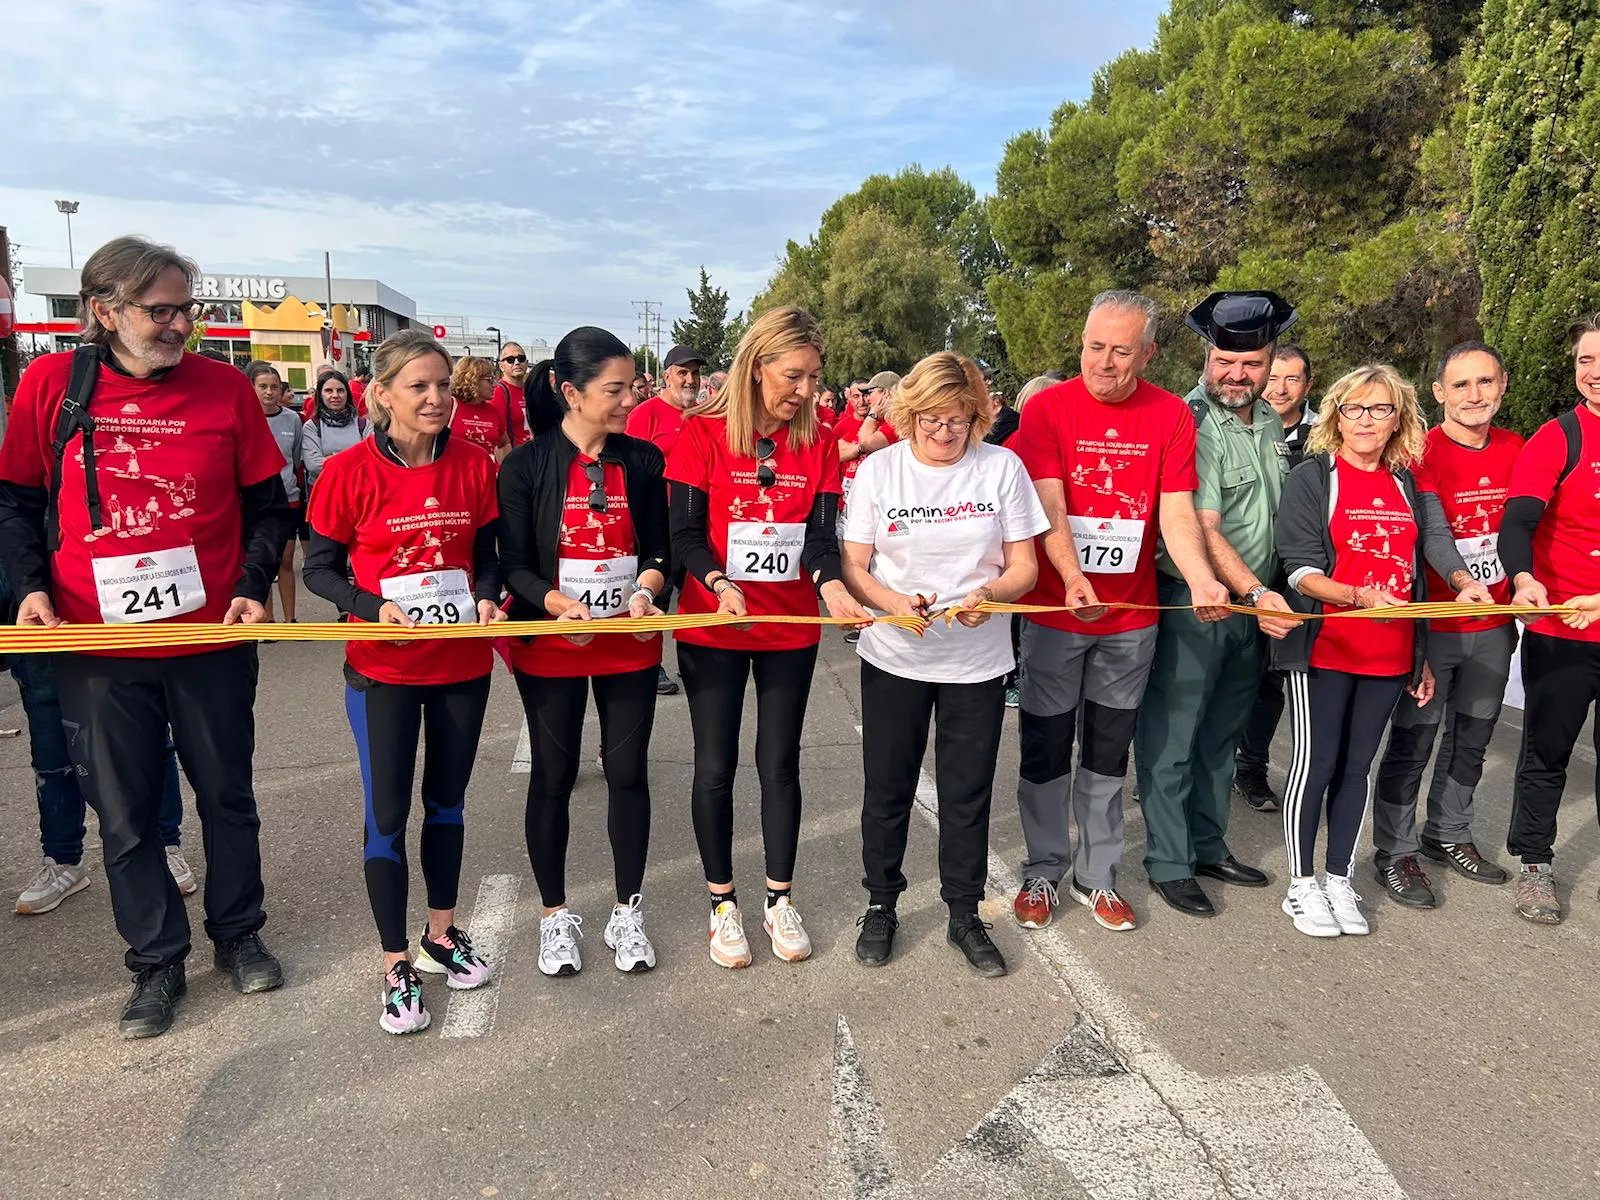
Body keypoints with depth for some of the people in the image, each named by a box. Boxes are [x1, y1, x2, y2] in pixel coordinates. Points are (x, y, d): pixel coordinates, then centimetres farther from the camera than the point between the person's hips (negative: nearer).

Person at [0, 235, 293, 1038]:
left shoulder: (225, 388, -3)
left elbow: (267, 505, 3)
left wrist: (252, 588, -9)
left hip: (213, 640, 0)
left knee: (227, 796, 14)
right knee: (125, 814, 11)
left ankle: (238, 934, 34)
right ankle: (157, 963, 29)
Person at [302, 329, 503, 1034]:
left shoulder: (474, 466, -3)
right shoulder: (349, 473, -11)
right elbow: (319, 568, -3)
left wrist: (488, 597, -12)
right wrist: (375, 606, -20)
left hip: (463, 665, 3)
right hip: (383, 670, -3)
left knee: (447, 801, 17)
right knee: (386, 813, 4)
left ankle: (440, 935, 36)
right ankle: (396, 967, 21)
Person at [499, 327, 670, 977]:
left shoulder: (643, 460, 0)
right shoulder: (526, 465, -8)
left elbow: (658, 549, 3)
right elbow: (514, 563, -8)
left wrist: (645, 593, -16)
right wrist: (558, 604, -25)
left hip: (630, 644, 2)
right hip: (550, 646, -2)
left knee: (628, 772, 8)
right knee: (553, 776, 9)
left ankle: (628, 911, 25)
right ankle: (555, 914, 27)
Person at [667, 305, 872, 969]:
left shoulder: (819, 443, 1)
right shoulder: (703, 432, -8)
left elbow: (822, 533, -4)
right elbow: (684, 534, -10)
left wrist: (830, 584, -24)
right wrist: (719, 585, -28)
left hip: (792, 630, 2)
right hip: (712, 630, -2)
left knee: (780, 764, 11)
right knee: (716, 766, 7)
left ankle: (780, 900, 27)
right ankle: (723, 903, 24)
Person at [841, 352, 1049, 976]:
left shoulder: (1002, 467, -3)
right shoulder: (879, 468, -3)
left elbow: (1024, 568, -1)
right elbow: (853, 568, -3)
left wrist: (989, 594, -22)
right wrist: (893, 601, -23)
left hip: (977, 661, 0)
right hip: (894, 658, 0)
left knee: (967, 793, 10)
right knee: (888, 788, 10)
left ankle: (965, 914, 28)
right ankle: (881, 905, 31)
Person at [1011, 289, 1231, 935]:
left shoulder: (1171, 416, -1)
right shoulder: (1047, 408, -8)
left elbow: (1176, 512, -7)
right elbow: (1050, 509, -16)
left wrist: (1200, 578, -26)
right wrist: (1073, 579, -33)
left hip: (1130, 617, 2)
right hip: (1055, 608, -2)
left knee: (1109, 750, 14)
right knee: (1046, 748, 9)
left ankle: (1097, 875, 29)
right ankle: (1043, 872, 26)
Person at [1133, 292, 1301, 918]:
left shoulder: (1270, 421, 10)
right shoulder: (1191, 422, -16)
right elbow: (1202, 529, -22)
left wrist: (1267, 595, 14)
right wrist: (1254, 593, -29)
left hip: (1254, 603, 8)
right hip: (1192, 603, -8)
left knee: (1222, 735, 17)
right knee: (1172, 739, 2)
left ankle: (1209, 846, 30)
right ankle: (1169, 863, 13)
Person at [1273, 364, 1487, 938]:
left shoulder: (1409, 486, 12)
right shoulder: (1311, 478, -3)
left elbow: (1419, 573, 17)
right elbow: (1301, 571, -10)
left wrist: (1421, 655, 16)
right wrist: (1362, 597, -27)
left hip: (1389, 655, 5)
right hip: (1324, 650, -4)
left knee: (1357, 766, 10)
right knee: (1316, 763, -2)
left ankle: (1338, 879, 22)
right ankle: (1302, 885, 12)